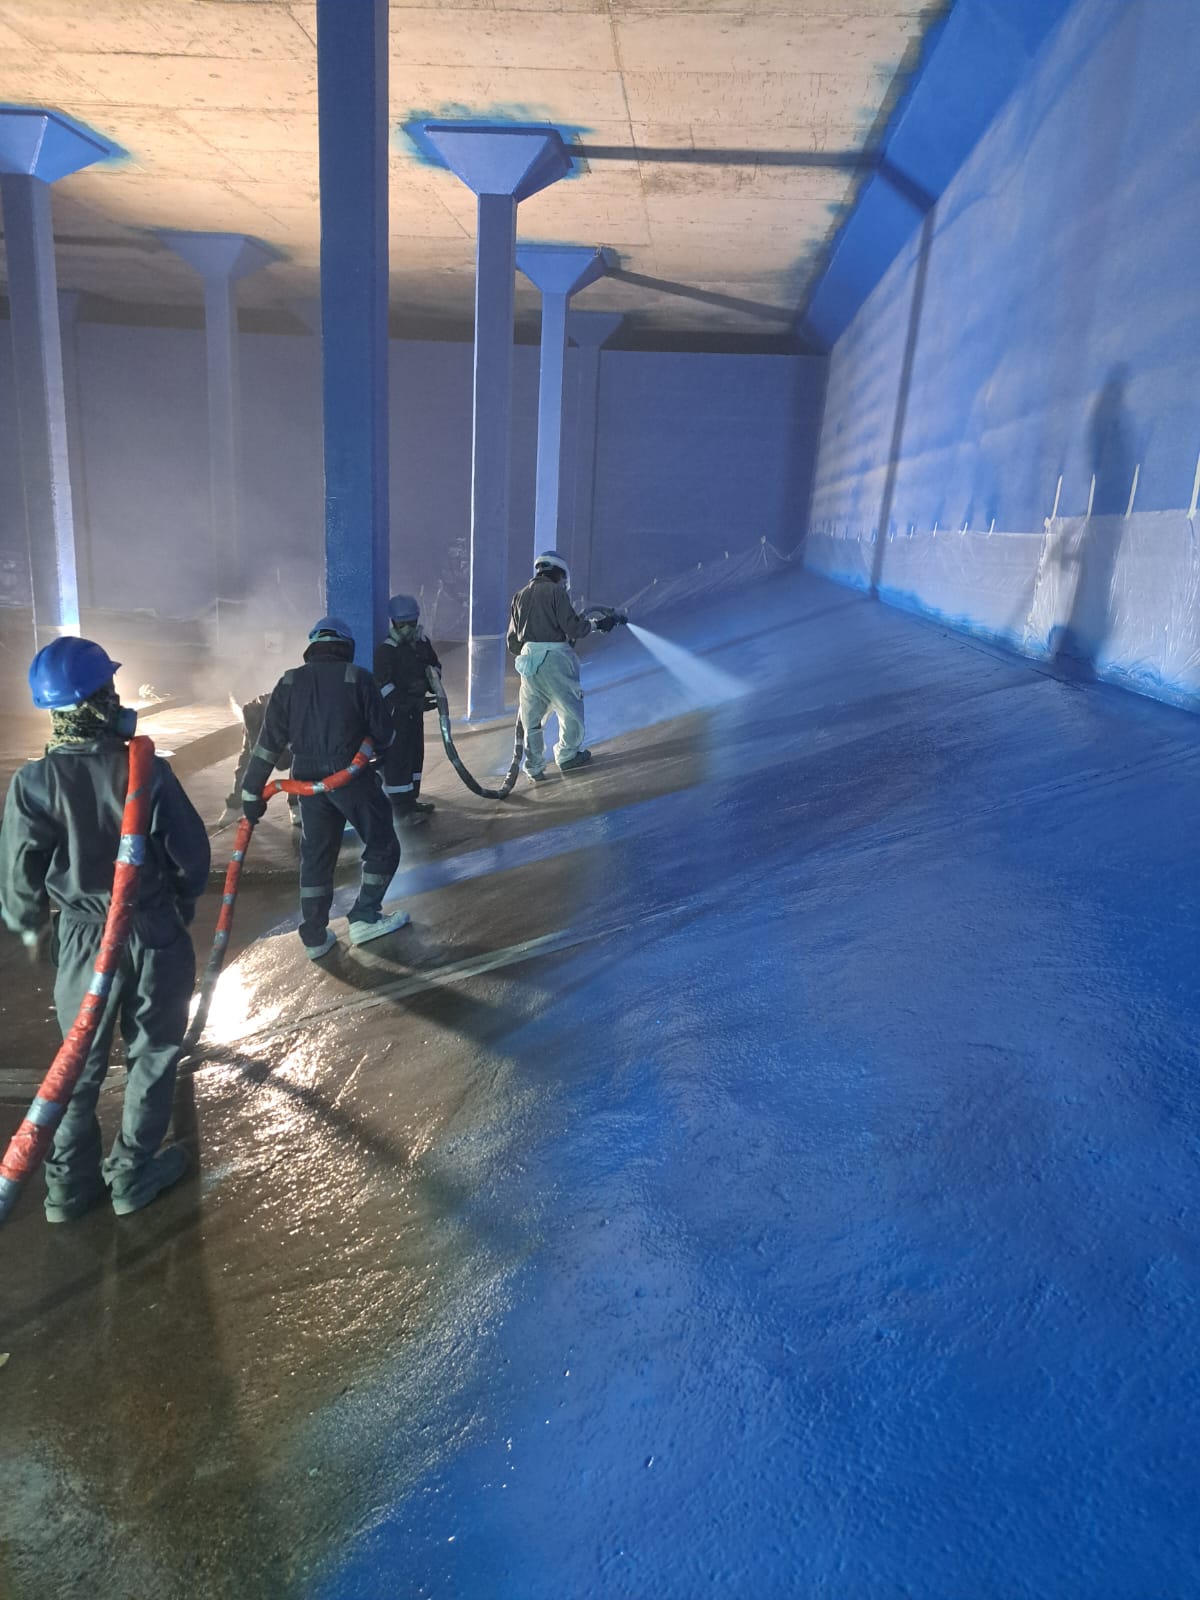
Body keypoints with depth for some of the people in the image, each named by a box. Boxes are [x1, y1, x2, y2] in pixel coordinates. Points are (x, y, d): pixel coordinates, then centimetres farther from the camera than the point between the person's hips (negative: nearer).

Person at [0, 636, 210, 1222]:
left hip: (83, 939, 1)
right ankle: (134, 1172, 26)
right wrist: (183, 902, 13)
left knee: (81, 1061, 18)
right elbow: (191, 852, -8)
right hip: (156, 932, -1)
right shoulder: (149, 769, -15)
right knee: (153, 1052, 16)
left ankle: (71, 1183, 28)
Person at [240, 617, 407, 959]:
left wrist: (252, 792, 6)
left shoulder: (289, 682, 6)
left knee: (315, 857, 14)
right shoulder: (358, 678, -3)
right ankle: (364, 918, 8)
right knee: (382, 846, 12)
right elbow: (383, 733, -2)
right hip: (353, 777, -4)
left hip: (308, 781, 4)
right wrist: (372, 754, 21)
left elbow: (269, 742, 2)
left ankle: (314, 937, 17)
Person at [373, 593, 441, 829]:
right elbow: (383, 685, -22)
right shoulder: (386, 649, -17)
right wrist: (412, 702, -28)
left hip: (415, 708, 8)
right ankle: (400, 809, -4)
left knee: (415, 753, 17)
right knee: (397, 758, -7)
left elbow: (435, 665, 17)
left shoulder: (422, 642, 5)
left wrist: (428, 681, -7)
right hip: (395, 711, -8)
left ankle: (411, 798, 31)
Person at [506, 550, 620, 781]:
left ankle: (535, 768, 13)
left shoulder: (520, 596, 14)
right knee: (571, 709, 11)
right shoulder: (556, 591, -4)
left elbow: (513, 641, 16)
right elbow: (572, 627, -11)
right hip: (554, 657, -6)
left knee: (532, 715, 11)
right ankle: (567, 756, 19)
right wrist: (597, 625, 4)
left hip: (528, 660, 6)